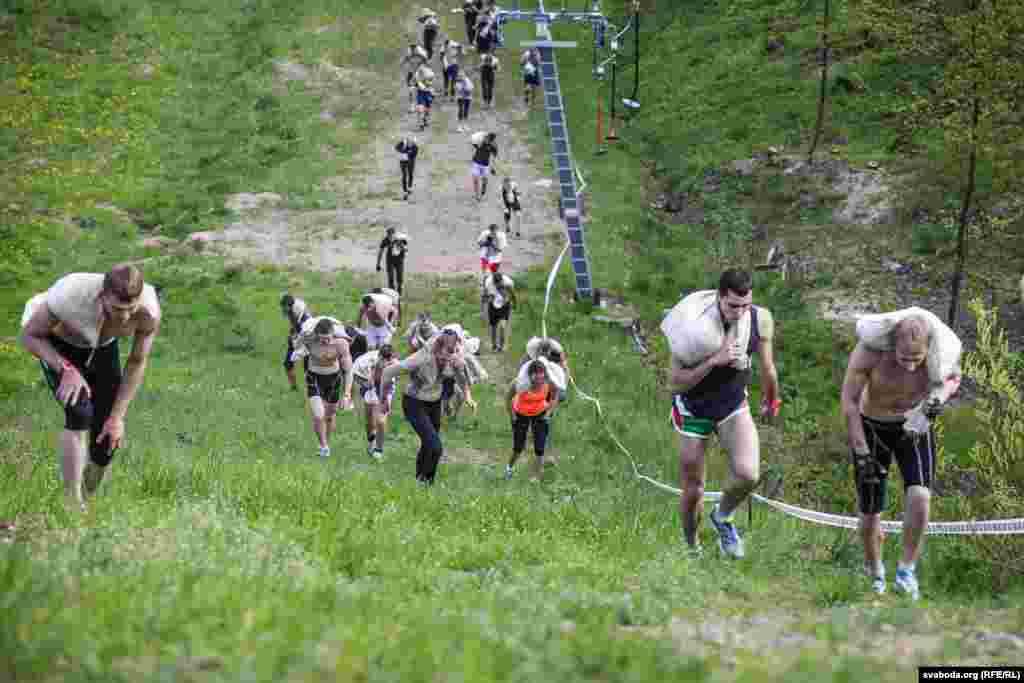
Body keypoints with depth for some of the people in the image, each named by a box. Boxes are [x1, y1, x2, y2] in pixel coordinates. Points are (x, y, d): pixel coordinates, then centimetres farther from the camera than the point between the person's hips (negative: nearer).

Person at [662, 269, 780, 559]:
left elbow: (767, 369, 2)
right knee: (693, 491, 6)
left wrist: (770, 401, 18)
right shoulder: (693, 327, -28)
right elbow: (674, 383, -24)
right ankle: (691, 549, 33)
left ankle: (722, 517, 12)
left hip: (733, 405, 2)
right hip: (693, 409, -2)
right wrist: (714, 360, -35)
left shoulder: (760, 320, -18)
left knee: (748, 476, -21)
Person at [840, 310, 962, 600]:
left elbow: (953, 378, 0)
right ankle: (875, 574, 30)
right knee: (870, 515, 3)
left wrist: (940, 396, -23)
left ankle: (907, 569, -4)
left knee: (919, 497, -22)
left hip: (914, 426, 1)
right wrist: (861, 453, -20)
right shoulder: (870, 349, -32)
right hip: (871, 428, -1)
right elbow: (849, 400, -19)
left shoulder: (943, 352, -26)